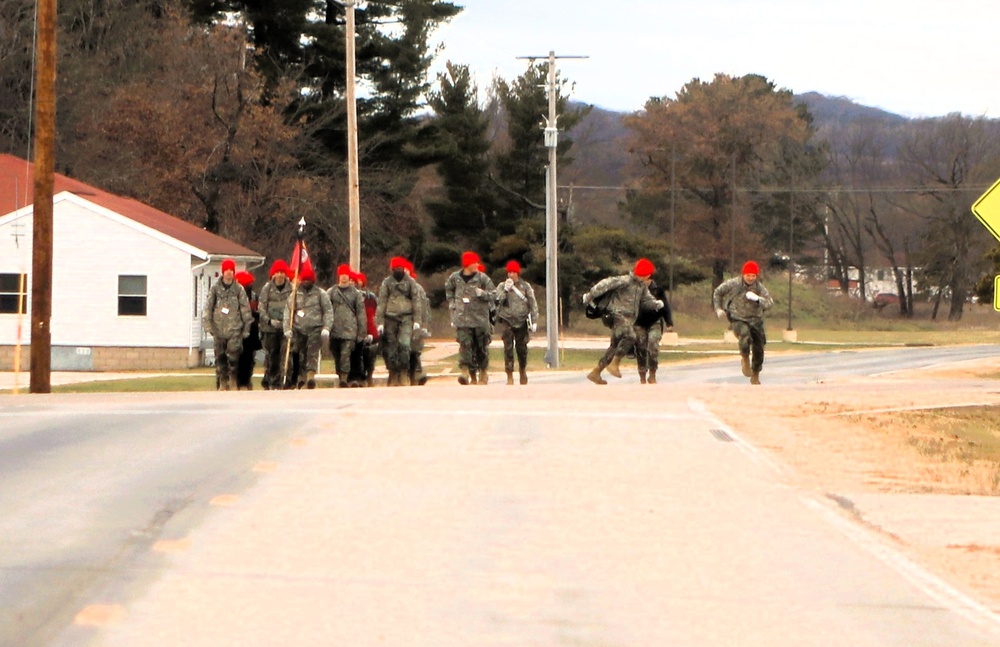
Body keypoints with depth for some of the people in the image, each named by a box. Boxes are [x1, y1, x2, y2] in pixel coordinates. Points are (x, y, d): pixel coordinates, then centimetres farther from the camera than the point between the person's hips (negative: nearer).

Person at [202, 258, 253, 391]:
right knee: (220, 357, 3)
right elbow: (208, 306, 5)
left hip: (234, 328, -1)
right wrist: (208, 324, -3)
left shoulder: (239, 289, 5)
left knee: (233, 352, -16)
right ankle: (222, 382, 12)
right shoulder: (215, 288, 6)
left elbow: (245, 309, 7)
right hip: (219, 328, 1)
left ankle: (233, 377, 3)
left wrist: (246, 328, 4)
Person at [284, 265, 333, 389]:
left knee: (313, 352, -17)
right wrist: (287, 329, -2)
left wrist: (326, 328, -10)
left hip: (315, 329, -3)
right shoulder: (295, 295, 13)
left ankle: (311, 375, -25)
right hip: (299, 329, 3)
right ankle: (300, 376, 14)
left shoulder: (321, 294, 6)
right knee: (300, 354, 5)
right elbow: (288, 312, 10)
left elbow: (328, 312, 2)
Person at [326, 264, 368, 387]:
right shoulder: (331, 292, 10)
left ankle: (344, 378, -20)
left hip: (349, 329, -2)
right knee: (336, 355, 7)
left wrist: (362, 332, 3)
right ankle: (340, 376, 19)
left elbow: (361, 312, 7)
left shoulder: (355, 293, 8)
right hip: (334, 330, 2)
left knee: (345, 353, -16)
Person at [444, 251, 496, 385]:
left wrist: (482, 293, -17)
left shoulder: (482, 278, -2)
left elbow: (494, 294, 0)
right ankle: (466, 372, -19)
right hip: (462, 318, 0)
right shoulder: (455, 278, 3)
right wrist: (452, 303, 14)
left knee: (481, 346, 8)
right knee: (465, 344, -14)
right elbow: (448, 289, 24)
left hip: (480, 318, 0)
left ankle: (483, 373, 26)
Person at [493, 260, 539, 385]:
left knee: (522, 349, 6)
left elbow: (533, 304, 5)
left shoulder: (525, 286, 4)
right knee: (508, 349, -10)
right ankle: (510, 377, -10)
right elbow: (497, 302, -6)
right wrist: (506, 290, -15)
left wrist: (534, 321, 0)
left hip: (521, 321, 1)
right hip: (507, 321, -1)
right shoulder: (502, 286, 4)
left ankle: (523, 371, 32)